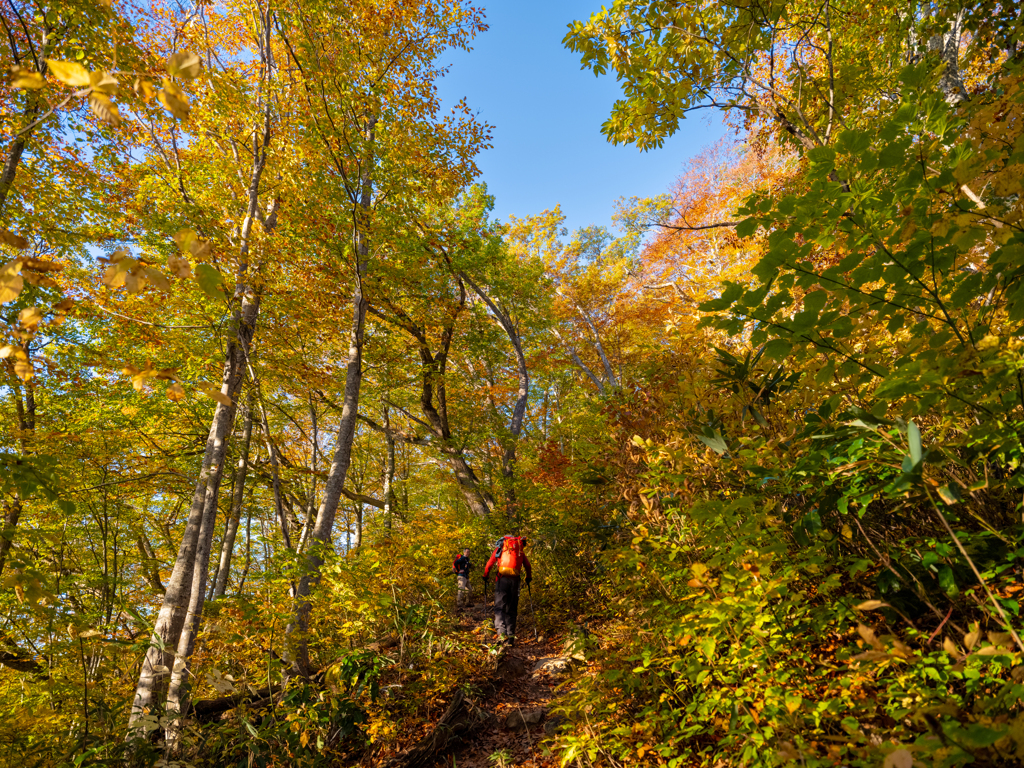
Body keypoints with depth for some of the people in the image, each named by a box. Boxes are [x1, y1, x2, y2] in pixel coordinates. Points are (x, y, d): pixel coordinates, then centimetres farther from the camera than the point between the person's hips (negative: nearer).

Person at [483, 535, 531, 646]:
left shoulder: (500, 548, 15)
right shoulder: (520, 549, 21)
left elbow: (489, 564, 9)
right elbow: (527, 566, 18)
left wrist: (485, 577, 20)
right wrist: (529, 578, 32)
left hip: (502, 579, -2)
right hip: (515, 580, 2)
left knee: (499, 607, -4)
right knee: (512, 609, 11)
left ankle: (501, 633, -23)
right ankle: (511, 636, 6)